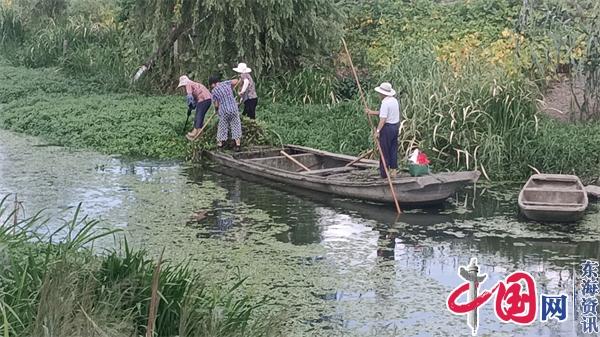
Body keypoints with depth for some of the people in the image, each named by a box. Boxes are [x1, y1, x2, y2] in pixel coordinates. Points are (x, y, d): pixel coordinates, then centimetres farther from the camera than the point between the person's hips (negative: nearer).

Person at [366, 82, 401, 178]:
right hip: (396, 126, 9)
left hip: (387, 127, -9)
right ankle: (394, 170, 16)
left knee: (384, 150, -1)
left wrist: (378, 130, -26)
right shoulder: (394, 100, 10)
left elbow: (383, 118, -24)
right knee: (393, 149, 13)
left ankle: (384, 172, 3)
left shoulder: (385, 103, -18)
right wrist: (372, 112, 18)